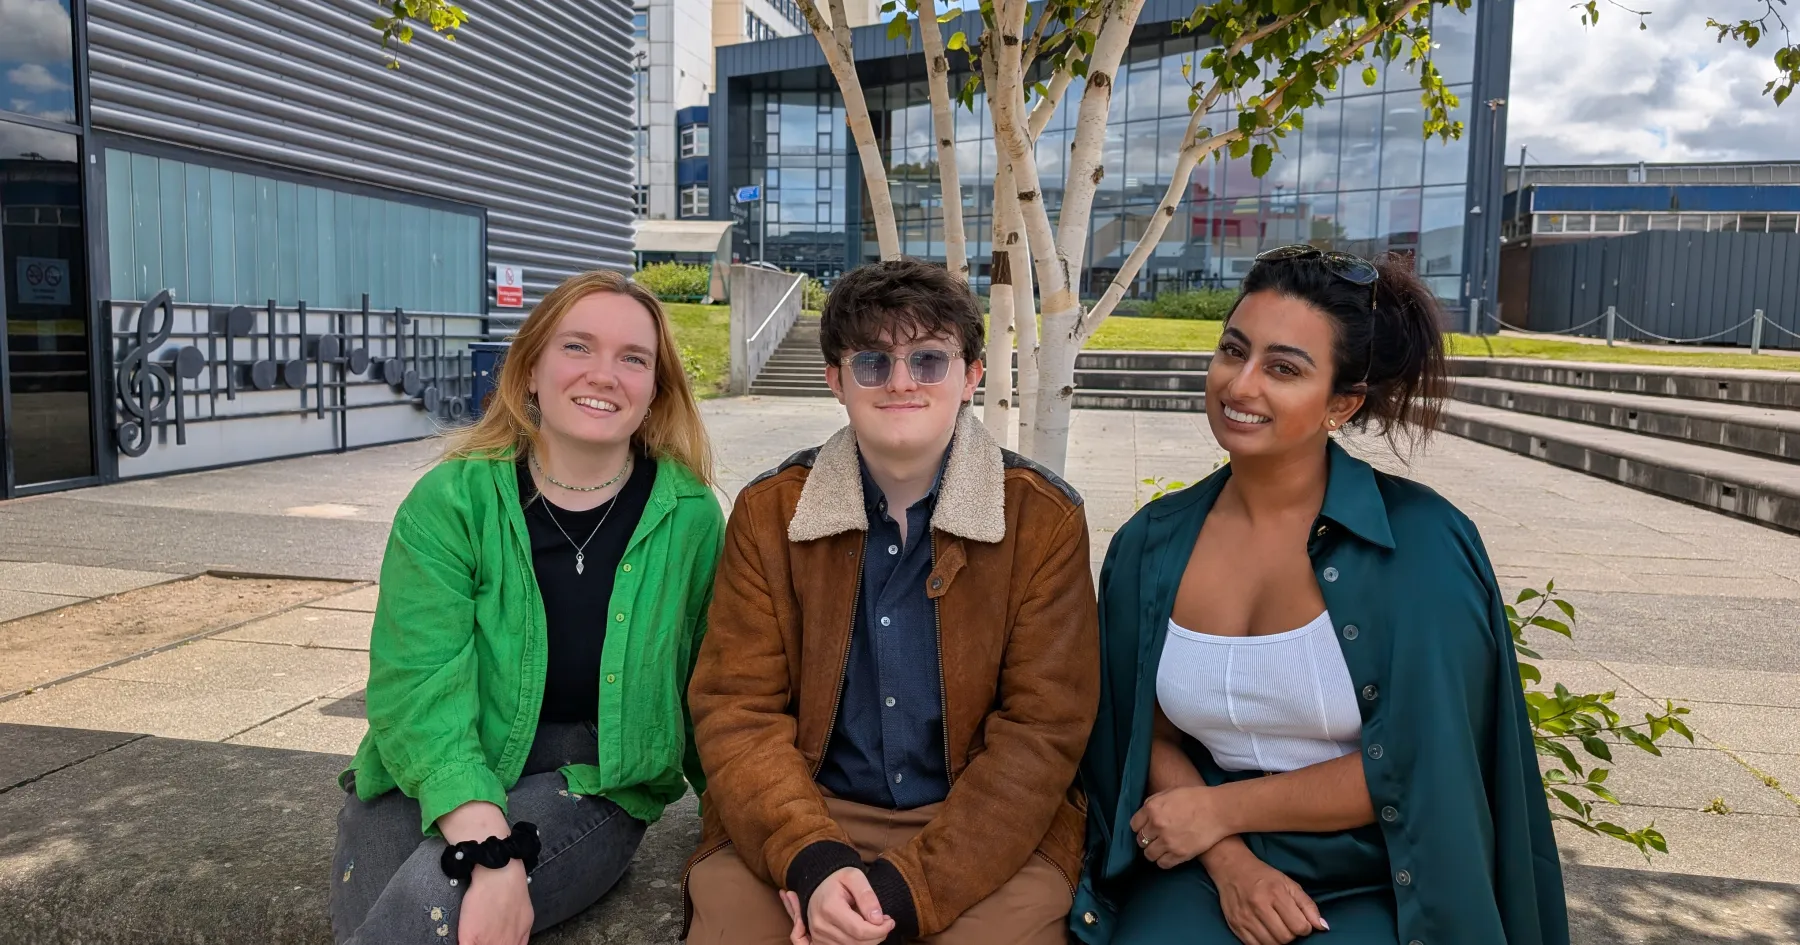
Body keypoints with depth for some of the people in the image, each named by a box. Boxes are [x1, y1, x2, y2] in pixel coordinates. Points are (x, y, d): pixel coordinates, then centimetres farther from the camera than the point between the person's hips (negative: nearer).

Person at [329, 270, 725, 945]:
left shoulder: (690, 517, -4)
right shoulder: (450, 501, -8)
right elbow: (419, 687, -16)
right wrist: (488, 851, -29)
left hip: (594, 785, -1)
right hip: (431, 781, 2)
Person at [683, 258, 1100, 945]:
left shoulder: (1046, 520, -5)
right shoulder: (767, 513, 0)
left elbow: (1041, 734, -8)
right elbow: (737, 709, -3)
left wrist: (903, 887, -17)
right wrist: (811, 861, -20)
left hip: (987, 830, 0)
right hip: (797, 820, 1)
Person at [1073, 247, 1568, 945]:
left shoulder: (1420, 543, -11)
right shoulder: (1151, 546, -1)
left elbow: (1414, 769, -12)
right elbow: (1150, 734, 4)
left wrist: (1218, 809, -9)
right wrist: (1228, 860, -12)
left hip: (1374, 889, -2)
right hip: (1205, 870, 3)